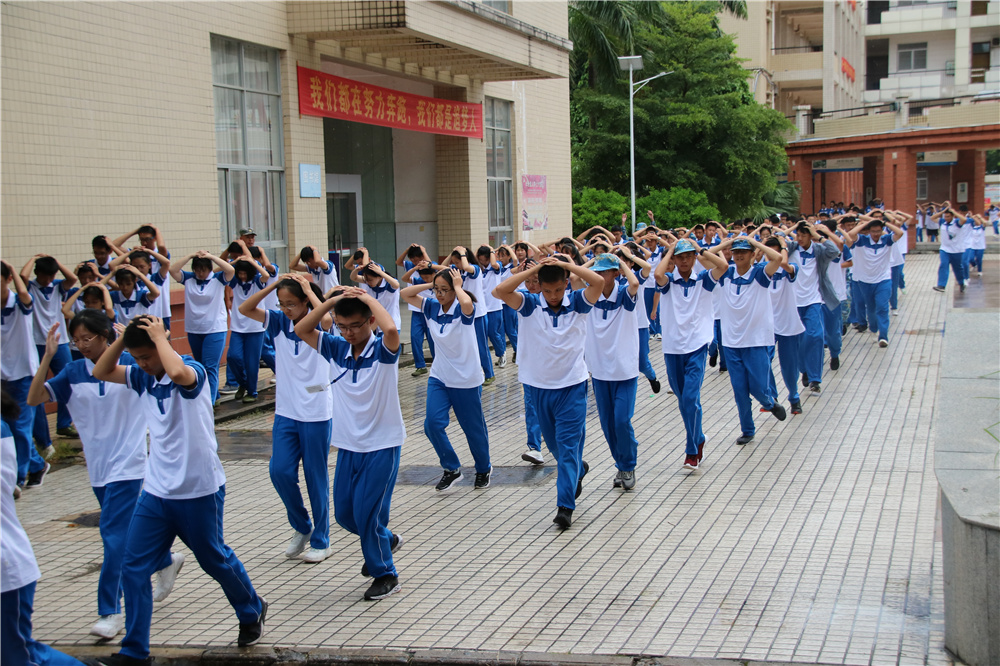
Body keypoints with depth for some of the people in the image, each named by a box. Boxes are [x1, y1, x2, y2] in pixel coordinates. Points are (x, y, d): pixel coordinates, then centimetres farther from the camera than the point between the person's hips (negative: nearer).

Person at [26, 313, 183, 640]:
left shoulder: (130, 363, -7)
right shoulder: (73, 373, 1)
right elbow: (33, 399, -7)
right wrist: (47, 356, -17)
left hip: (127, 464, -5)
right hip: (97, 466, 5)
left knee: (114, 535, -10)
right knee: (129, 527, 19)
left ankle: (110, 611, -5)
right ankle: (166, 562, 45)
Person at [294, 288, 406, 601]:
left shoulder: (383, 349, -13)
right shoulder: (337, 349, 1)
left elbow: (391, 330, -36)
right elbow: (302, 330, -5)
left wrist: (368, 298, -23)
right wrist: (332, 301, -13)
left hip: (382, 445, -6)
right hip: (348, 444, 6)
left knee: (367, 512, -6)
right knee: (344, 513, 12)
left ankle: (385, 574, 14)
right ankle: (385, 540, 40)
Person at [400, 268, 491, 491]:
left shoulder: (463, 311, -17)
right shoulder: (432, 307, -1)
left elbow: (467, 303, -42)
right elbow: (405, 294, 2)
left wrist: (457, 286, -24)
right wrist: (429, 285, -7)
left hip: (467, 380, -5)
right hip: (439, 377, 5)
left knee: (473, 428, 9)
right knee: (432, 423, -11)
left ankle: (484, 469, 34)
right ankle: (452, 469, 8)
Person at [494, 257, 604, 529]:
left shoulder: (577, 302, -5)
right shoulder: (529, 305, -5)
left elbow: (599, 281, -22)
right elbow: (500, 291, -21)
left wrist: (565, 264, -21)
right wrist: (533, 270, -20)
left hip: (572, 385, -2)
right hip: (539, 386, 3)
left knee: (569, 443, -7)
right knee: (553, 442, 18)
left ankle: (565, 505, -8)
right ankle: (578, 470, 47)